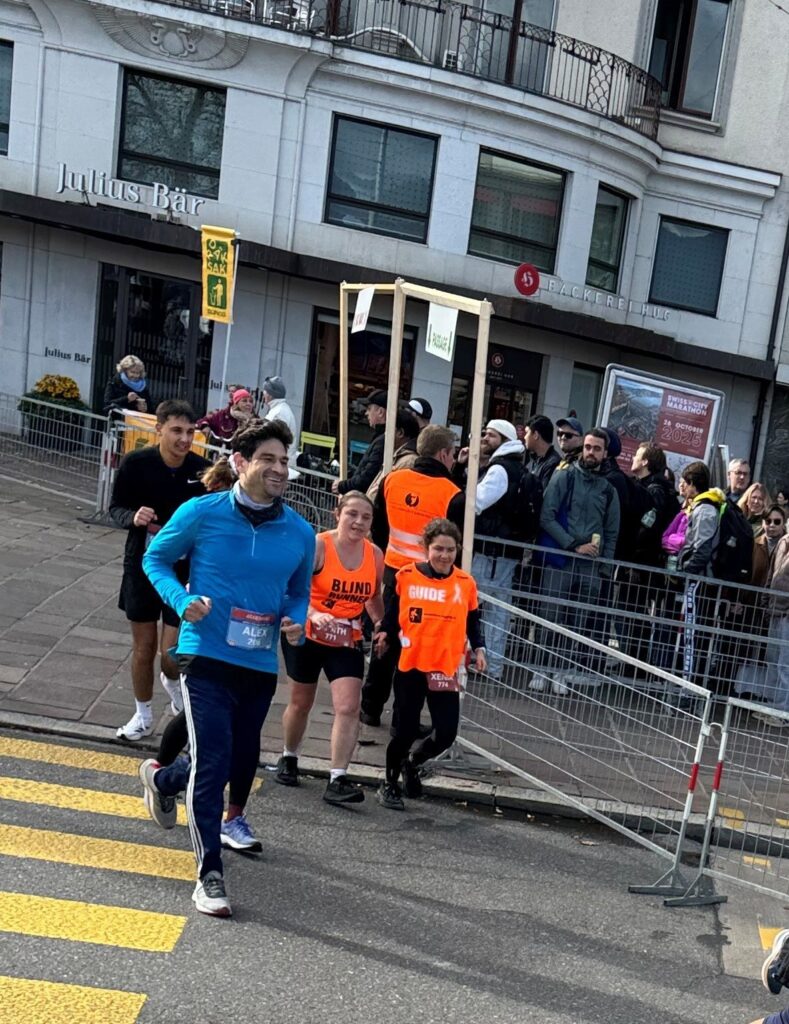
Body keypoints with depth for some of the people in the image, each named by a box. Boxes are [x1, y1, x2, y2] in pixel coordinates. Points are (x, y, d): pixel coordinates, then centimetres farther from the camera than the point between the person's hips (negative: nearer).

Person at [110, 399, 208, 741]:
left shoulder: (202, 470, -10)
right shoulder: (135, 463, -12)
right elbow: (115, 508, -2)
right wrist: (134, 517, -22)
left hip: (184, 570, 0)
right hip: (142, 565, 1)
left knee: (174, 654, -4)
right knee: (144, 645, 10)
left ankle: (172, 681, 35)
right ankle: (143, 715, 32)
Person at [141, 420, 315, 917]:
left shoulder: (300, 534, 1)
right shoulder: (202, 513, -8)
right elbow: (156, 559, 4)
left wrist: (296, 622, -7)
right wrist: (182, 600, -14)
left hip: (261, 666, 5)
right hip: (207, 656, -4)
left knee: (241, 763, 19)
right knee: (213, 763, -11)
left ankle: (163, 781, 50)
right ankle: (210, 874, 3)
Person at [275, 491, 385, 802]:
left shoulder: (375, 555, -1)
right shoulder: (317, 545, -16)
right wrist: (314, 614, -41)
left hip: (347, 641, 3)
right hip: (306, 636, -3)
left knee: (349, 707, -12)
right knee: (301, 703, 15)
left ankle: (337, 780, -9)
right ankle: (289, 758, 41)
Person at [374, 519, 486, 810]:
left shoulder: (466, 583, 0)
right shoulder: (406, 576, -5)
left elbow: (473, 621, 10)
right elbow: (393, 611, 6)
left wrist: (478, 648, -3)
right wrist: (385, 632, -7)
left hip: (446, 670, 2)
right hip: (410, 666, -2)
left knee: (446, 734, -1)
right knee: (406, 730, 5)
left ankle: (412, 763, 31)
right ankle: (389, 784, 28)